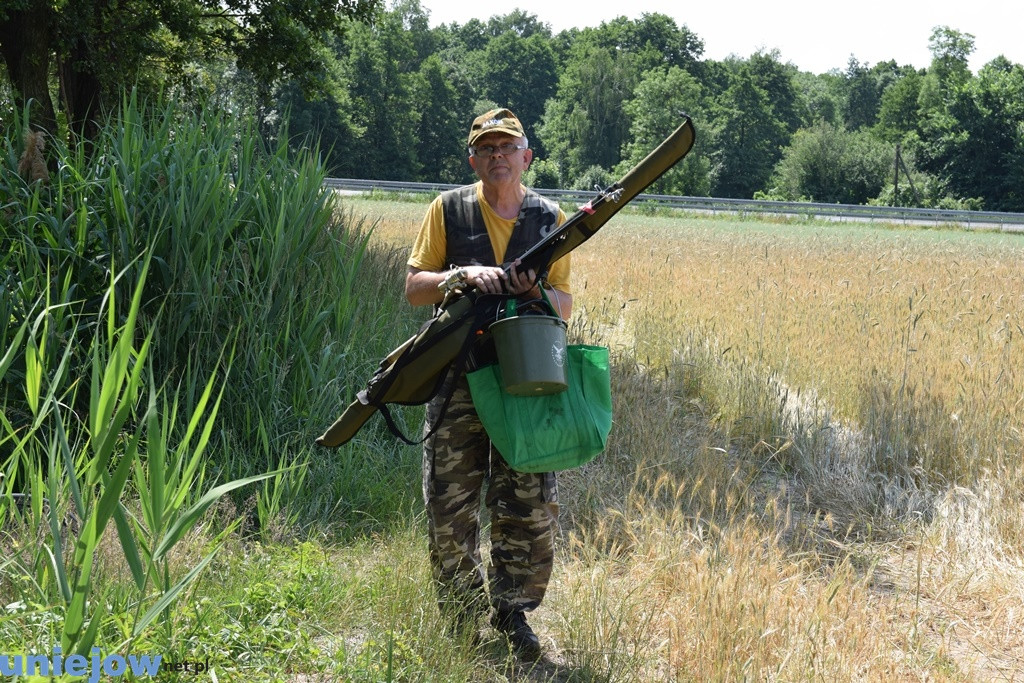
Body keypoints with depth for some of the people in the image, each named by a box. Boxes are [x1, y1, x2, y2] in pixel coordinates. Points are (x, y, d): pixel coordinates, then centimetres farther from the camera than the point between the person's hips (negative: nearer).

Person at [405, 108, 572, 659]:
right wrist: (462, 275, -15)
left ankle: (512, 612, 15)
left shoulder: (550, 219, 8)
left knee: (530, 508, -3)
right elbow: (414, 288, 3)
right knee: (449, 508, 2)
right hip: (457, 376, 0)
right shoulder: (448, 210, 5)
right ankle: (463, 618, 19)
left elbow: (564, 305, 11)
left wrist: (537, 292, -11)